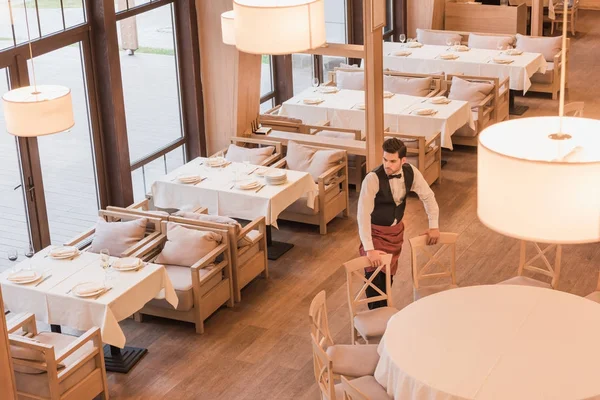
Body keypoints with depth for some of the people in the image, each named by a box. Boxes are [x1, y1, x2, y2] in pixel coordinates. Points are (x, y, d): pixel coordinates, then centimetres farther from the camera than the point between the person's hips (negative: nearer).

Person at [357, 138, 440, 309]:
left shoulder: (411, 172, -16)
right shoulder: (373, 179, -32)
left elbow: (428, 196, 0)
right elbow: (363, 214, -35)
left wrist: (434, 226, -2)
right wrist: (369, 249, -39)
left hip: (396, 229, 5)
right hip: (375, 231, -5)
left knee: (389, 272, 15)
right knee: (374, 275, -8)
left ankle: (385, 309, 35)